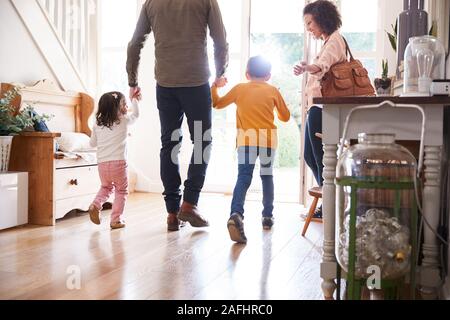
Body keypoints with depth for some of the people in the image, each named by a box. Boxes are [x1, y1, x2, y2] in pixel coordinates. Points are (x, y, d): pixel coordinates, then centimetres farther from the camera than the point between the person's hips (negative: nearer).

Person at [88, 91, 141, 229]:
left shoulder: (98, 123, 8)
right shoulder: (124, 121, -3)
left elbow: (92, 143, 15)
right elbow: (136, 114, 17)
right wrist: (135, 100, 30)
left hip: (102, 163, 4)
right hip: (118, 162, -4)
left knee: (106, 187, 27)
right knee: (121, 191, 11)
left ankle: (96, 205, 4)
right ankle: (116, 220, 10)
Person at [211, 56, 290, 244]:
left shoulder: (239, 89, 12)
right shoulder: (273, 91, 11)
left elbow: (217, 104, 22)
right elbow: (285, 116, 18)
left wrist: (214, 87, 37)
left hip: (246, 140, -1)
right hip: (268, 140, 1)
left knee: (243, 178, -10)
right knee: (267, 176, 19)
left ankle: (236, 214, -33)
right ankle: (267, 216, 27)